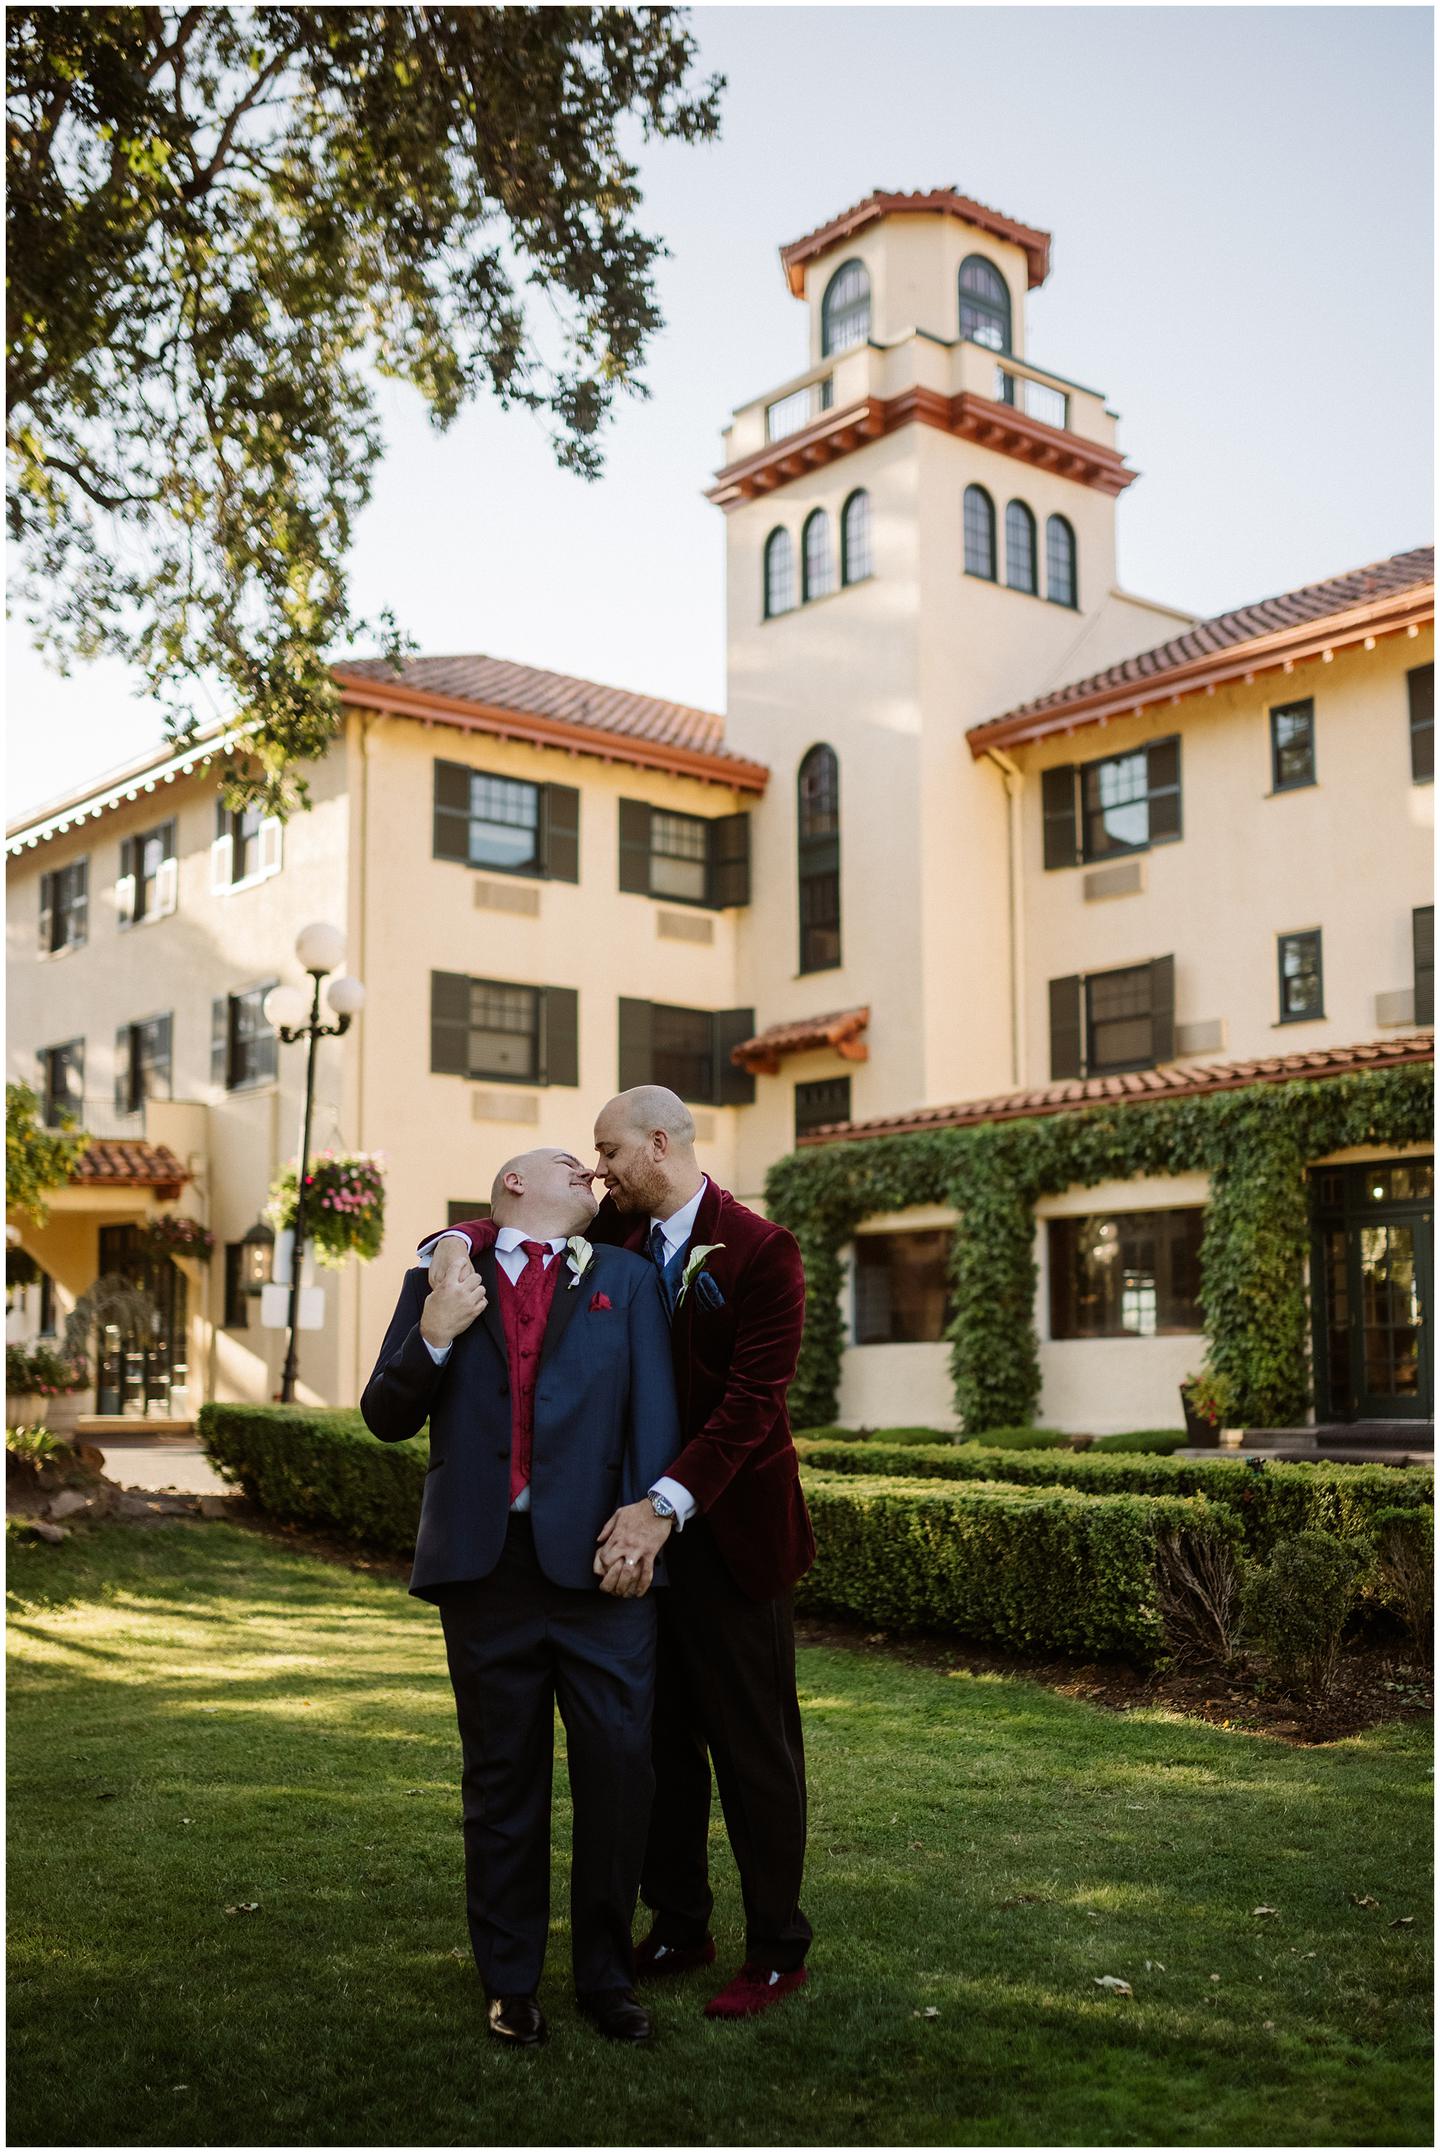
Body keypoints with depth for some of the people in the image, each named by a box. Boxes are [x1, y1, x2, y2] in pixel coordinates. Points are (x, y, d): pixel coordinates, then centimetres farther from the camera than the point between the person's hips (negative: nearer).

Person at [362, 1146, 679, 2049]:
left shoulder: (627, 1279, 12)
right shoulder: (439, 1281, 11)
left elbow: (653, 1410, 4)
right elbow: (387, 1418, 8)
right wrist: (432, 1338, -10)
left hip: (600, 1563, 0)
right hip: (485, 1564, 0)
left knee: (620, 1769, 0)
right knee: (503, 1780, 10)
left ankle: (607, 1974, 17)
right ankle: (511, 1982, 24)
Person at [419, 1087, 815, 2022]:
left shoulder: (761, 1251, -13)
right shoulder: (616, 1235, 6)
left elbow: (753, 1399, -20)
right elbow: (515, 1226, 15)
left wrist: (665, 1505, -30)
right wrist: (459, 1242, -10)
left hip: (728, 1530, -6)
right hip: (640, 1522, 6)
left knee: (753, 1744, 4)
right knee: (659, 1737, 13)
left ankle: (779, 1951, 16)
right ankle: (679, 1926, 28)